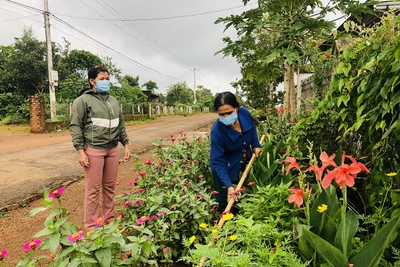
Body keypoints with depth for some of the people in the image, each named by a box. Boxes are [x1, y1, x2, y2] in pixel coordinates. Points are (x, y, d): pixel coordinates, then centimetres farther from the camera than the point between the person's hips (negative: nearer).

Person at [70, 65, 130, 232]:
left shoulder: (113, 101, 15)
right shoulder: (83, 100, -3)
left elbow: (121, 125, 19)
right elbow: (75, 126, -6)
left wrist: (125, 145, 14)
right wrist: (80, 151, -12)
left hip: (113, 149, 6)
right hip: (93, 150, -5)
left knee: (110, 186, 12)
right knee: (93, 189, 1)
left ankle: (109, 218, 27)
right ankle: (91, 225, 14)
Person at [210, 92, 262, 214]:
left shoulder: (244, 113, -23)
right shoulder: (217, 131, -36)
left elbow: (252, 127, 4)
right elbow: (218, 162, -30)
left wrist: (256, 145, -3)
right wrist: (228, 186, -37)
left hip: (244, 163, 5)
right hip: (227, 168, -5)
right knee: (226, 204, 6)